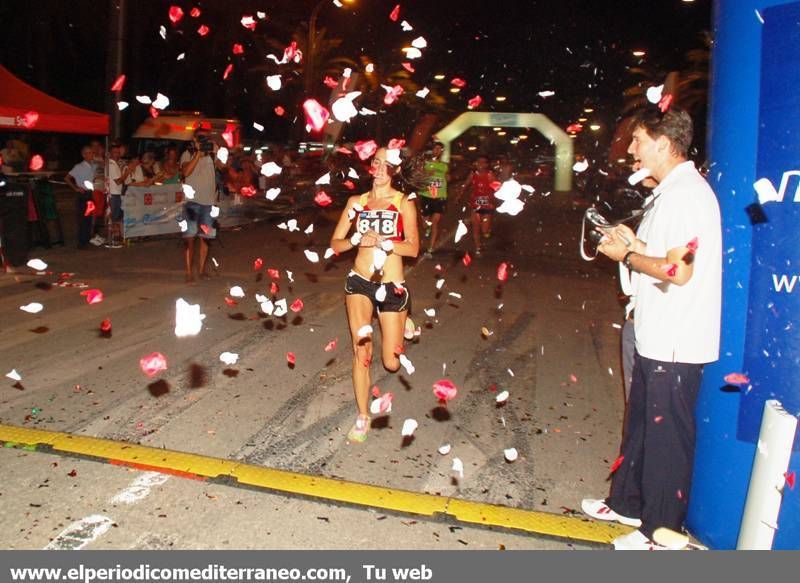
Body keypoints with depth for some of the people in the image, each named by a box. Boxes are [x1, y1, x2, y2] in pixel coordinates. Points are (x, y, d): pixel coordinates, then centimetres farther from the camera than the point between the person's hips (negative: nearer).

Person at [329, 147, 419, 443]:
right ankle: (362, 417, 14)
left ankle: (405, 326, 42)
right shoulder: (356, 202, 6)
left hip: (392, 287, -1)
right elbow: (335, 243, 5)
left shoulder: (404, 203, -2)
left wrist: (382, 241, -22)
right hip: (360, 282, 2)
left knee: (391, 363, 6)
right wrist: (358, 239, -14)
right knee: (361, 352, -4)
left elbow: (413, 249, -10)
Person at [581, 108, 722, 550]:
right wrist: (635, 242, 4)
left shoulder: (687, 195, -19)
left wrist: (626, 255, -12)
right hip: (655, 337, 10)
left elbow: (678, 270, -25)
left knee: (667, 437, 3)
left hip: (674, 345, -10)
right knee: (640, 424, 21)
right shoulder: (670, 191, 14)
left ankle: (660, 531, 19)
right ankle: (626, 502, 38)